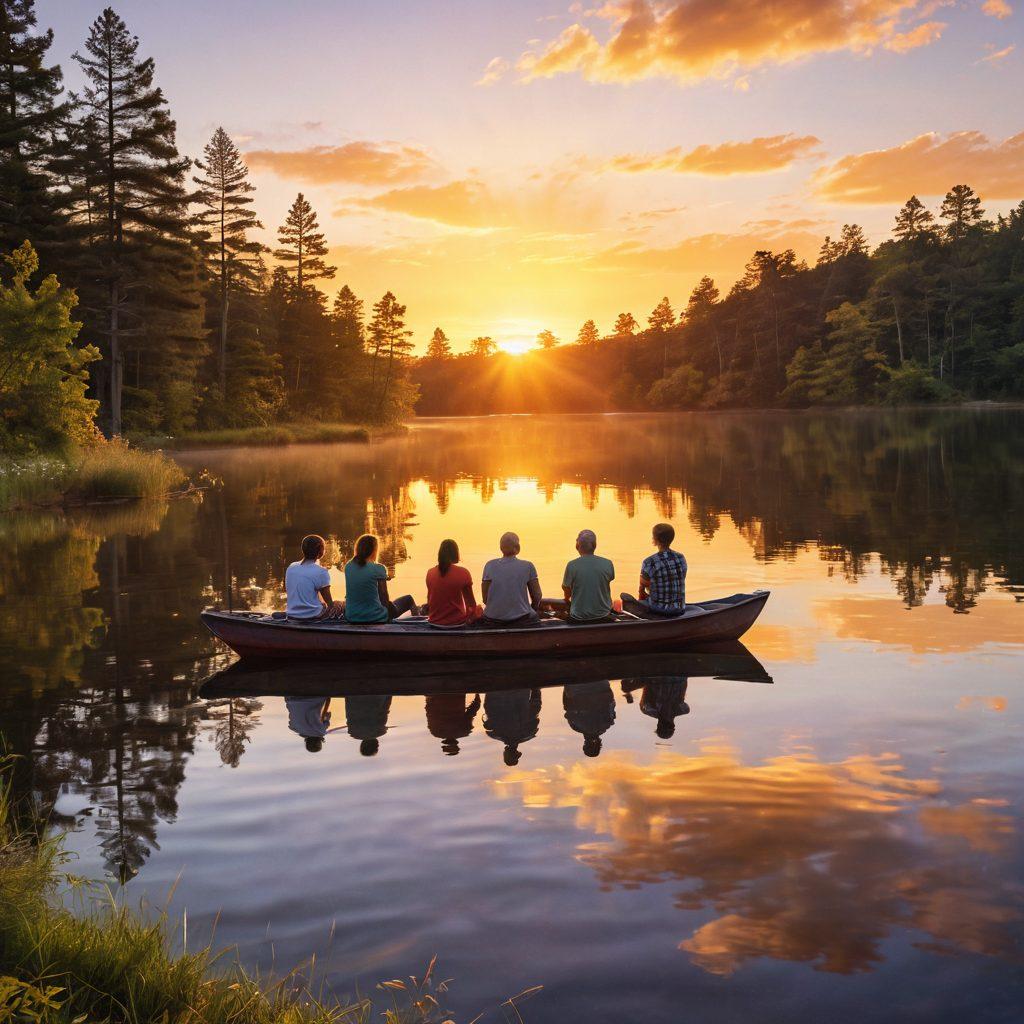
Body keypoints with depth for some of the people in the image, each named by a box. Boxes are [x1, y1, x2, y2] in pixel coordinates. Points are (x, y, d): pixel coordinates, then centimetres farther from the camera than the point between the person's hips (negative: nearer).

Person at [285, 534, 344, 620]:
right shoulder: (320, 572, -16)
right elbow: (329, 603, -12)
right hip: (313, 616, -6)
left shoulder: (291, 567, 2)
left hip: (291, 614, 6)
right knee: (342, 605, 20)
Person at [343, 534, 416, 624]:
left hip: (351, 617, 6)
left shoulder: (348, 567, 0)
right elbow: (384, 600, -6)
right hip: (375, 618, -6)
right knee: (408, 599, 20)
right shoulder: (378, 569, -15)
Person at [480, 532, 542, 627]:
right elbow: (536, 597, 2)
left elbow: (485, 599, 2)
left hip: (493, 621, 2)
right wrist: (530, 611, 21)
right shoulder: (528, 567, -1)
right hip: (521, 619, -2)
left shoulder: (490, 566, 1)